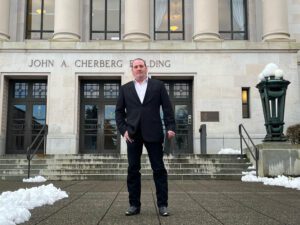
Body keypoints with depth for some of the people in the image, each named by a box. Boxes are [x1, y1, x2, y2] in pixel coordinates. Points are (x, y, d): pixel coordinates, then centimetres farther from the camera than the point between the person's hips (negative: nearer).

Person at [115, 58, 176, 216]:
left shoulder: (158, 85, 8)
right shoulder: (125, 88, 12)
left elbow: (167, 108, 4)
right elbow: (119, 111, 11)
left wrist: (170, 127, -6)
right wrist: (123, 130, -2)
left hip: (153, 133, -1)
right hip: (133, 134, 2)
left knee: (159, 169, 0)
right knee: (133, 170, 3)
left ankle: (162, 204, 7)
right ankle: (134, 205, 12)